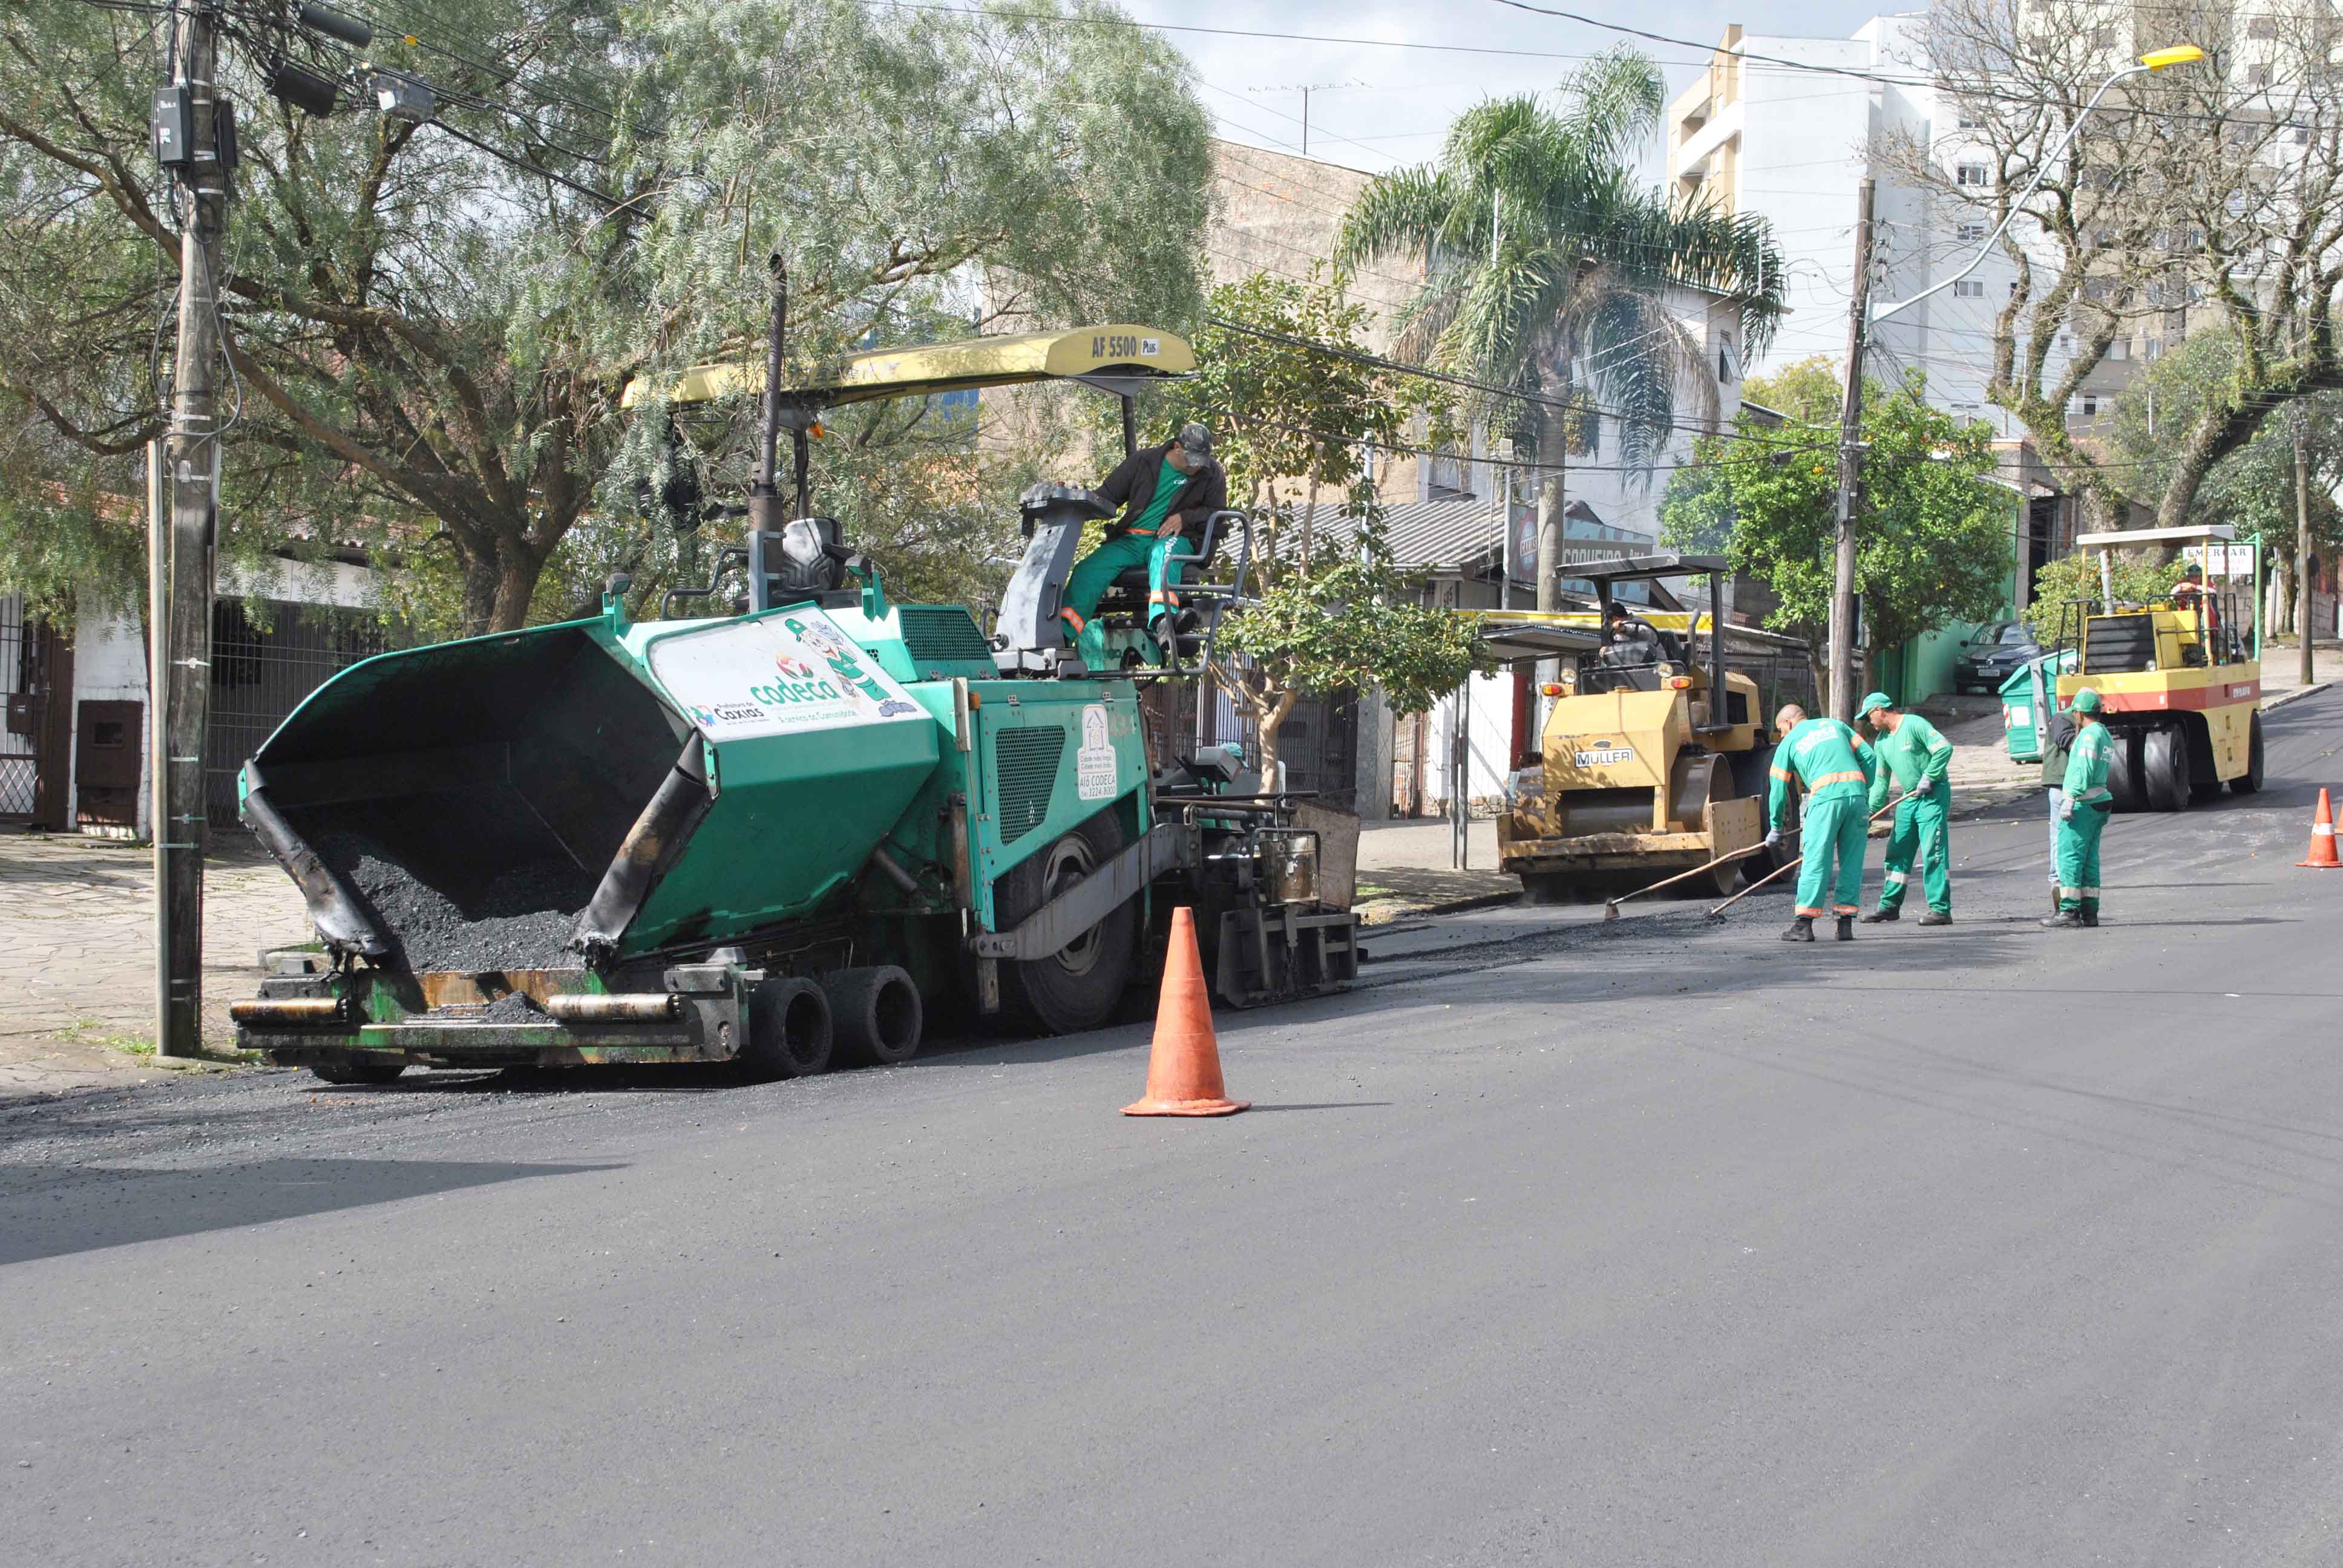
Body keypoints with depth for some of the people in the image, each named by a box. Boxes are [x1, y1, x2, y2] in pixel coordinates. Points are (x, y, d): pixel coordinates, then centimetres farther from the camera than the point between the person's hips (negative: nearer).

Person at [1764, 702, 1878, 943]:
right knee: (1852, 860, 9)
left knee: (1816, 859, -1)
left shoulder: (1788, 743, 17)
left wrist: (1776, 828, 27)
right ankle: (1846, 924, 8)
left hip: (1826, 797, -4)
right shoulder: (1835, 725, 26)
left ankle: (1804, 924, -3)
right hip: (1856, 792, 4)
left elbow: (1778, 790, 17)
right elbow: (1869, 758, 16)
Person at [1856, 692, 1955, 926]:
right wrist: (1872, 810, 8)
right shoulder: (1882, 741, 13)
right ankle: (1890, 906, 19)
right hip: (1908, 798, 8)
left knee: (1933, 853, -12)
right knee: (1897, 852, 10)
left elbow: (1944, 748, -20)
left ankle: (1941, 909, -11)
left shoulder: (1915, 725, -12)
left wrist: (1929, 777, -19)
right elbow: (1880, 779, 16)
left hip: (1933, 795, -8)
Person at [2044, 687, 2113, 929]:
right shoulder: (2105, 735, 16)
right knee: (2089, 859, 11)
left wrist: (2070, 798, -26)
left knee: (2070, 856, -9)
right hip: (2099, 803, 10)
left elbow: (2084, 770, -23)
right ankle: (2089, 912, 12)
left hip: (2083, 803, -10)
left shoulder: (2089, 735, -13)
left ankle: (2069, 911, -12)